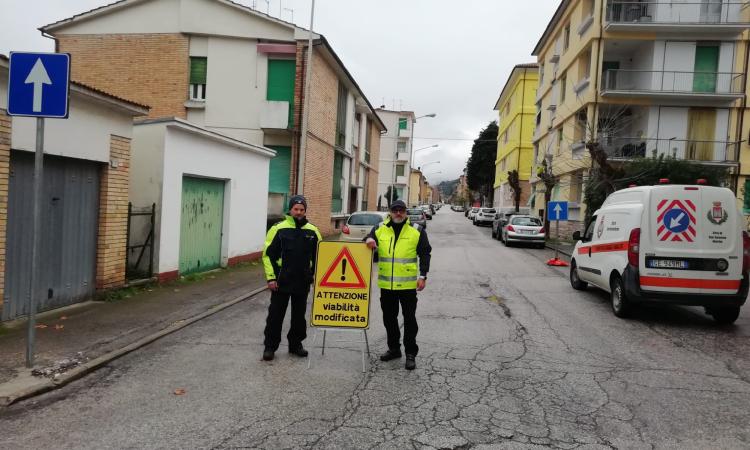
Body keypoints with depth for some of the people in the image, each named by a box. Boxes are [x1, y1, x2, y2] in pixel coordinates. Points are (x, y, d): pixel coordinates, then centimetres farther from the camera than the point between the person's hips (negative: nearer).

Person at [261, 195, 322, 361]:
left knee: (299, 316, 14)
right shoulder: (279, 229, -5)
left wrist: (316, 275, 7)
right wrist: (271, 278, -9)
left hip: (303, 283, 3)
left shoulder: (312, 231, 4)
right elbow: (268, 254, -4)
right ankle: (270, 346, 16)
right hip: (281, 282, -3)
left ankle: (295, 344, 28)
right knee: (275, 315, 4)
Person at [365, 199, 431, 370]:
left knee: (409, 319, 3)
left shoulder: (417, 231, -1)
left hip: (408, 284, -3)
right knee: (389, 318, 14)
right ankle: (394, 348, 29)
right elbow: (368, 243, 13)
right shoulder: (380, 229, 6)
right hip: (386, 284, 4)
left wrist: (423, 276, -6)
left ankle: (411, 353, 12)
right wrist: (368, 241, -12)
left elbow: (425, 254, 1)